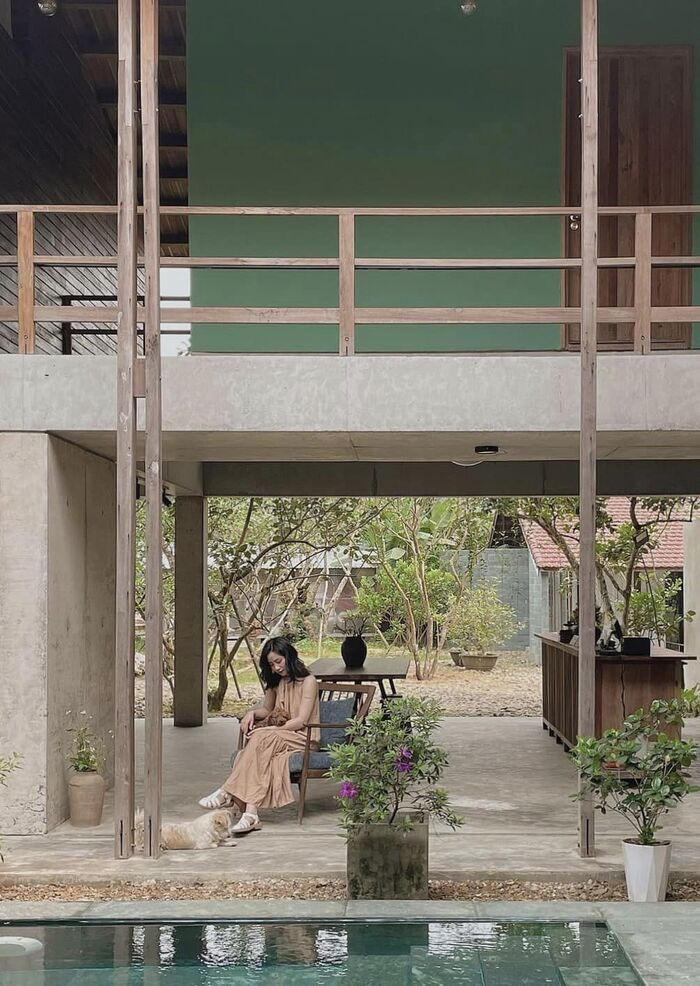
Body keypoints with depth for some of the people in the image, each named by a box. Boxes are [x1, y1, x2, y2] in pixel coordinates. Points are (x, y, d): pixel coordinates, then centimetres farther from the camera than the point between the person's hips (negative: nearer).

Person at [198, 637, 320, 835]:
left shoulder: (308, 682, -5)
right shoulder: (276, 681, 18)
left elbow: (301, 720, -13)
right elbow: (266, 709, 28)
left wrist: (274, 729, -20)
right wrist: (252, 713, 5)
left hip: (302, 737, -6)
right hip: (277, 737, 6)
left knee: (261, 739, -34)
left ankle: (228, 793, -38)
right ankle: (250, 812, -46)